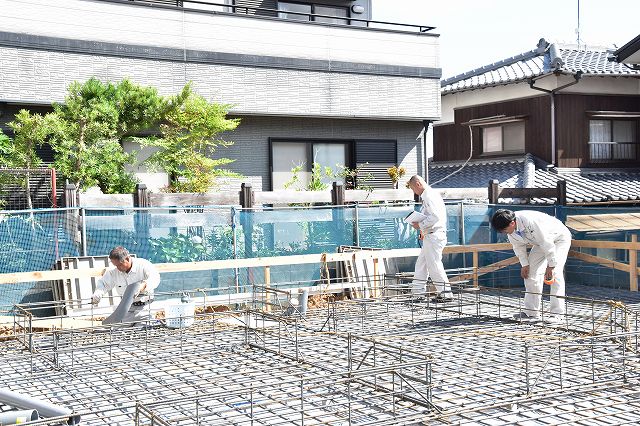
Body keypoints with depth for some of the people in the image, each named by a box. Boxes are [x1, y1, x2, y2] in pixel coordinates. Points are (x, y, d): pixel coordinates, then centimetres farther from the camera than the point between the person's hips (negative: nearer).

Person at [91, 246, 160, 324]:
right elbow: (103, 283, 13)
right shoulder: (113, 272, 3)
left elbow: (155, 278, -24)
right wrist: (97, 295, -9)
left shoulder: (143, 265, -11)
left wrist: (144, 285, -44)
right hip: (126, 310, 4)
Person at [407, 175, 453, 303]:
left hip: (434, 236, -11)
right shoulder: (430, 194, 17)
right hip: (430, 236, 11)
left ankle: (446, 294, -2)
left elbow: (435, 217, -25)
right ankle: (418, 291, 23)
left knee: (434, 265, -6)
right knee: (421, 263, 16)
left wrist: (420, 225, -15)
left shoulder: (429, 196, -15)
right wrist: (424, 231, 18)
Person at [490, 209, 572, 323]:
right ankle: (531, 312, 6)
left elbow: (547, 243, -34)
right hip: (541, 242, 8)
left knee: (555, 272, -18)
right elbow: (518, 246, 1)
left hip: (559, 238, -8)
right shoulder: (511, 232, -15)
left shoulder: (530, 221, -40)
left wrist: (550, 266, -27)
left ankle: (556, 313, -16)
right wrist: (524, 264, -5)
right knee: (532, 271, 1)